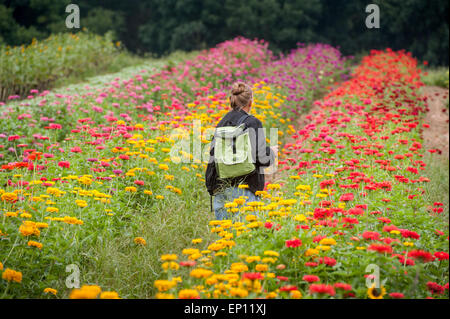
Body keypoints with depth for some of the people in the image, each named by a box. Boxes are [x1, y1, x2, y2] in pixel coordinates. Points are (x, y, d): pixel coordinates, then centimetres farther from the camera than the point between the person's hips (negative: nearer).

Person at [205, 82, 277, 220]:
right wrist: (272, 152, 10)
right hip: (241, 186, -6)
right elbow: (261, 158, -11)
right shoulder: (252, 123, -7)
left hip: (219, 186, 6)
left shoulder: (222, 123, 11)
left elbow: (213, 155, 12)